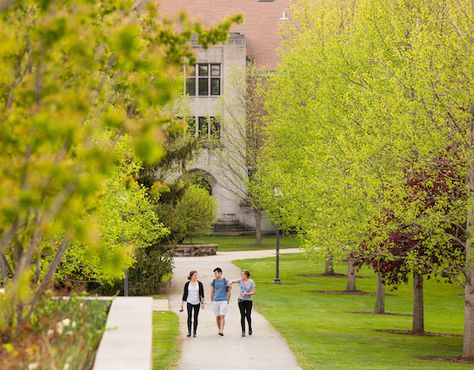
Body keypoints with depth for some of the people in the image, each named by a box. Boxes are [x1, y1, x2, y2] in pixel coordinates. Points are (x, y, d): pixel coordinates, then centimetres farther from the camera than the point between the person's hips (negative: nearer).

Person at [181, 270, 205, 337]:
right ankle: (189, 332, -9)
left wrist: (202, 303, -2)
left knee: (195, 317, 2)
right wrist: (182, 304, 4)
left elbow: (202, 294, 3)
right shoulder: (187, 284, 1)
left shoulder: (200, 284, 1)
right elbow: (184, 294, 5)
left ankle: (194, 332, 10)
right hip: (189, 302, -1)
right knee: (189, 316, -14)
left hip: (197, 303, 1)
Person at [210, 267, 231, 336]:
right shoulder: (214, 281, 6)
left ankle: (221, 331, -19)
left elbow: (228, 291, 5)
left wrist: (228, 300, 6)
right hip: (216, 301, 3)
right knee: (217, 316, 9)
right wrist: (212, 300, 15)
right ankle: (219, 330, 21)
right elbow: (212, 292, 16)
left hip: (223, 301, -3)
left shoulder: (225, 281, -2)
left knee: (222, 316, -12)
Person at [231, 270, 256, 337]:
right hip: (241, 300, 2)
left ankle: (250, 328, 25)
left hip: (248, 301, -2)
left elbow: (254, 292, -6)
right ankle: (243, 331, 4)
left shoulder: (251, 282, -7)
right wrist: (231, 282, -40)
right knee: (242, 316, -1)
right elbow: (233, 281, -17)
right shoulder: (240, 280, -2)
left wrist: (247, 294, -19)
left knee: (248, 315, -2)